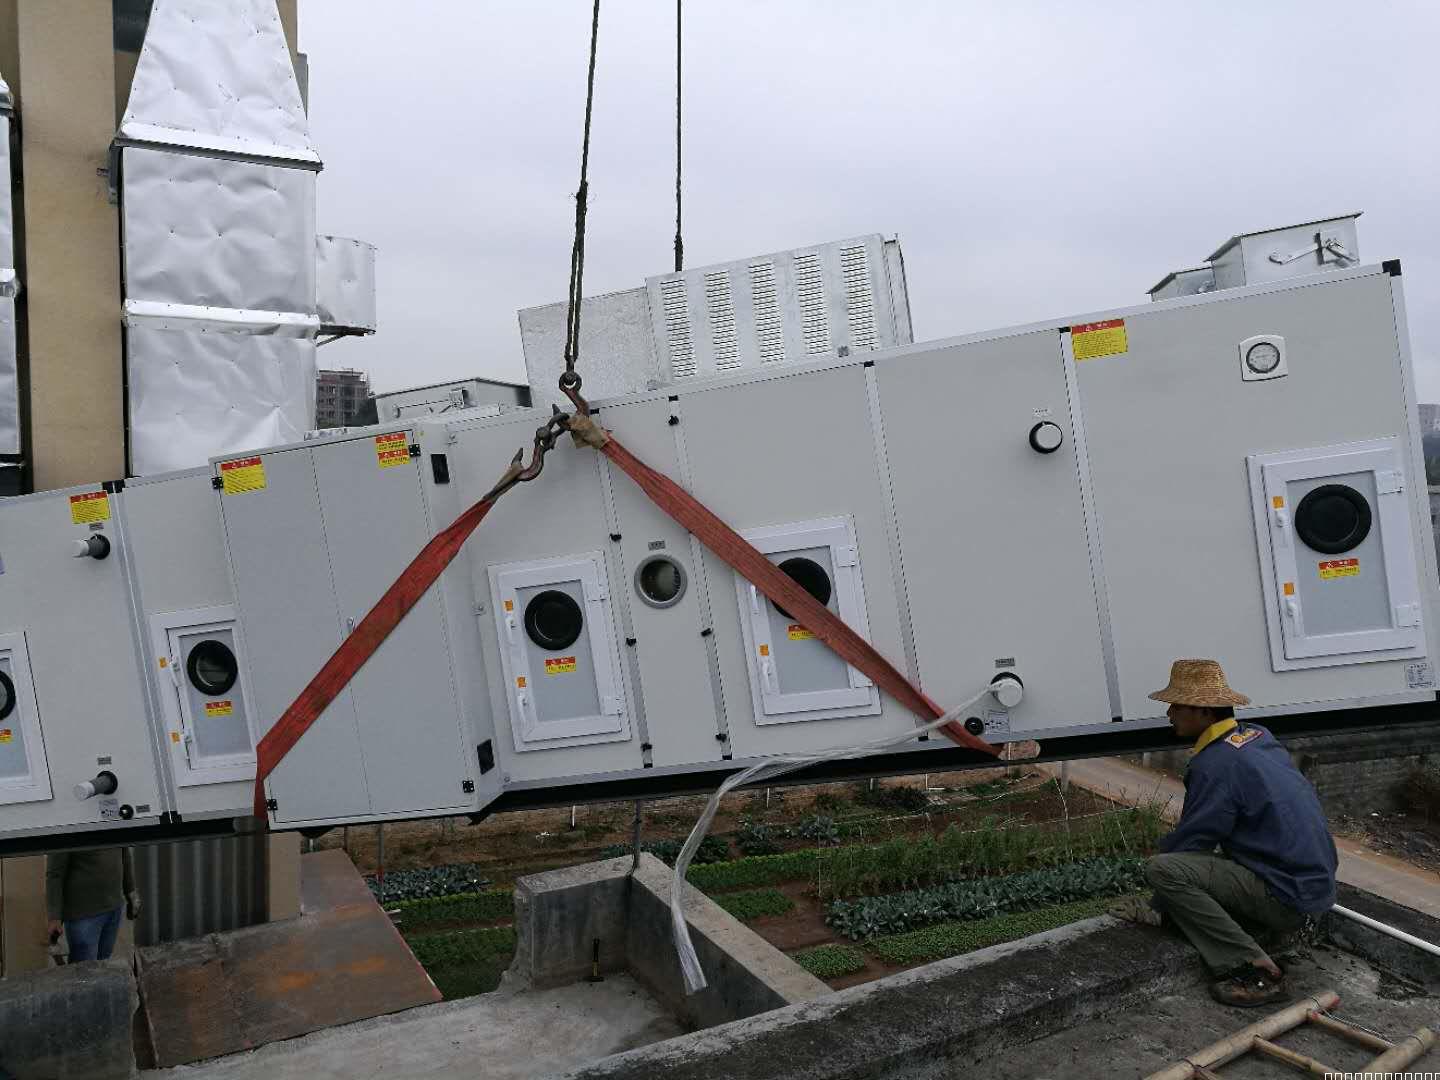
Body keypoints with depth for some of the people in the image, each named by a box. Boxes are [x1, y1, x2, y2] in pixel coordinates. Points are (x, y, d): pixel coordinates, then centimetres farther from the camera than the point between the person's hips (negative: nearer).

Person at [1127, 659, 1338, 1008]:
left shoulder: (1214, 764, -20)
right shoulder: (1258, 736, 8)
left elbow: (1187, 843, -12)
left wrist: (1155, 906, 2)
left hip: (1287, 897, -9)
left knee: (1162, 869, -21)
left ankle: (1256, 970, -16)